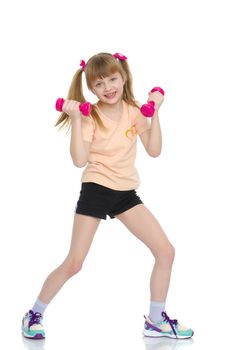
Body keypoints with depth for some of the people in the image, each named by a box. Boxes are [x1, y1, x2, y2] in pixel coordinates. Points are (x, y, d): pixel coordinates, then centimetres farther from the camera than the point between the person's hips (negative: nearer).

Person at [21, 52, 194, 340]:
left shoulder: (134, 111, 3)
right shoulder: (90, 116, -9)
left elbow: (154, 150, -3)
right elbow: (80, 159, -20)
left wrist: (154, 112, -9)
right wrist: (75, 119, -24)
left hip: (126, 192, 5)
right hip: (95, 190, -4)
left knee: (166, 251, -2)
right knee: (73, 263, -7)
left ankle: (156, 320, 11)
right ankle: (34, 315, 11)